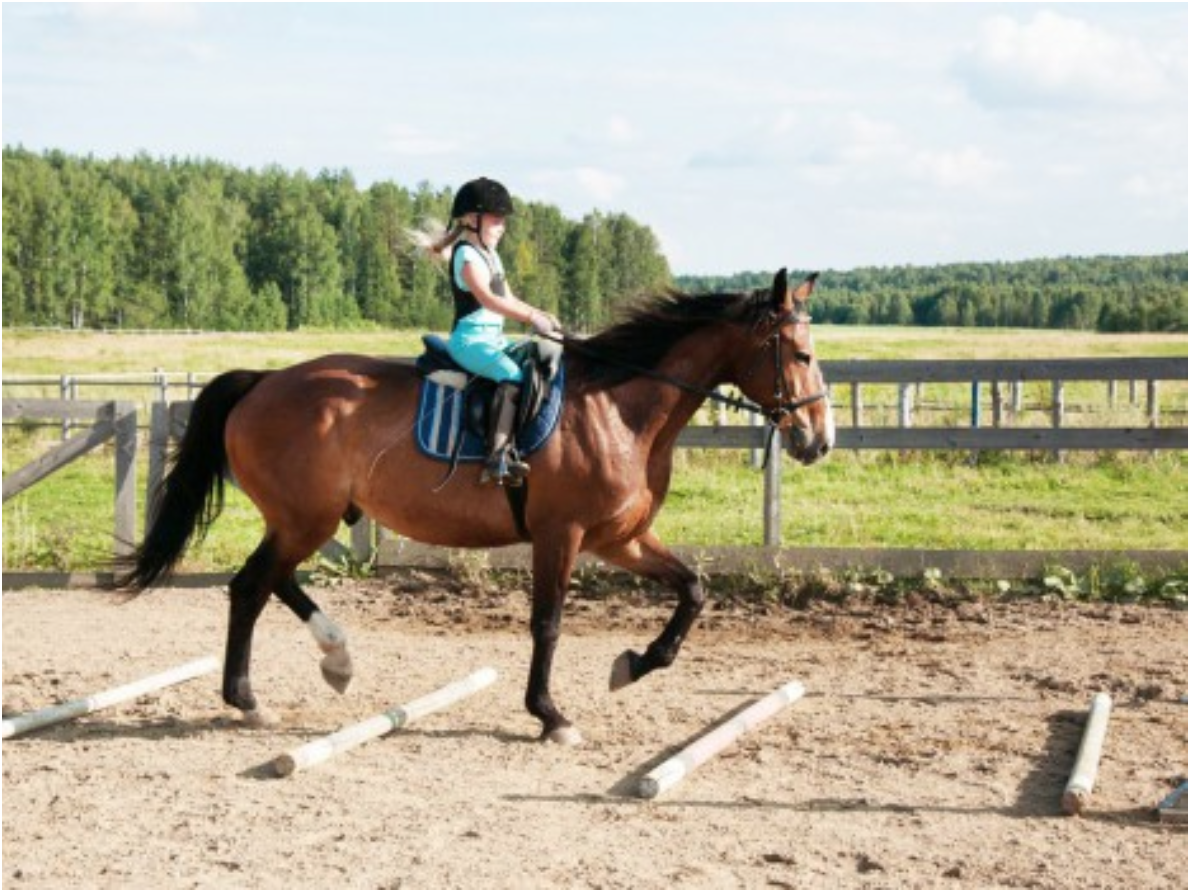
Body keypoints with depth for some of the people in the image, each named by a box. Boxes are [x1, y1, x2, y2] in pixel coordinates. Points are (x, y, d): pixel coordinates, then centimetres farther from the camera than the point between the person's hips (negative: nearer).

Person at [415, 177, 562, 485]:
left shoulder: (490, 255, 19)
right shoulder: (467, 255, -11)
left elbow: (508, 299, 22)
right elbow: (487, 298, -25)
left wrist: (541, 315, 5)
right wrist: (531, 317, -30)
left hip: (494, 338, 10)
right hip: (471, 339, -10)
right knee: (512, 376, -30)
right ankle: (497, 456, -40)